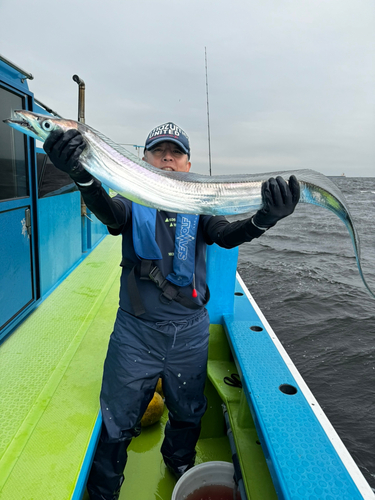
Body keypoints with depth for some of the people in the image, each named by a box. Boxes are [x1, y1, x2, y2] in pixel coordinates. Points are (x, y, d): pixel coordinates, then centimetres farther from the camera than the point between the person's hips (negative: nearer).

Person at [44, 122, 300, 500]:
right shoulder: (133, 202, -2)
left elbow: (226, 235, -17)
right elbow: (108, 212, -25)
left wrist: (264, 219, -39)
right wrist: (82, 175, -47)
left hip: (190, 331, 2)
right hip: (135, 331, -1)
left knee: (187, 413, 24)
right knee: (116, 422, 11)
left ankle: (180, 464, 55)